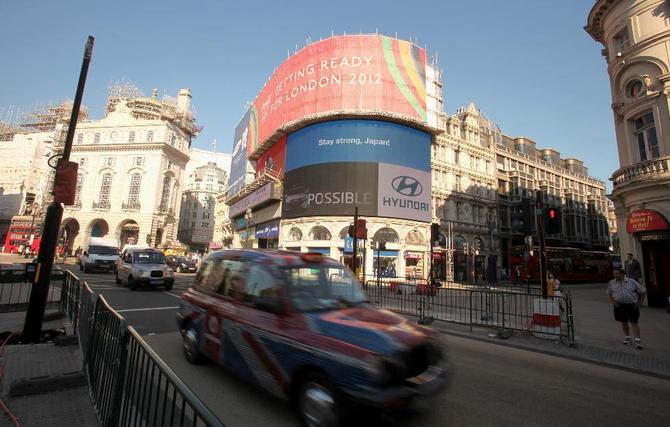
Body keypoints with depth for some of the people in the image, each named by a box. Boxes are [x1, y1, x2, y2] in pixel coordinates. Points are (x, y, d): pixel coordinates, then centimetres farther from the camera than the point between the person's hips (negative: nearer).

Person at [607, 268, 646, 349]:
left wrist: (639, 302, 0)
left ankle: (637, 341, 1)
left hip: (632, 305, -2)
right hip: (619, 306, 3)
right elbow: (609, 294, 12)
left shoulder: (632, 282, -5)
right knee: (623, 323, 11)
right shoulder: (611, 283, 1)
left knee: (634, 323, -4)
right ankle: (628, 338, 26)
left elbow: (643, 292, 4)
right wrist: (613, 302, -1)